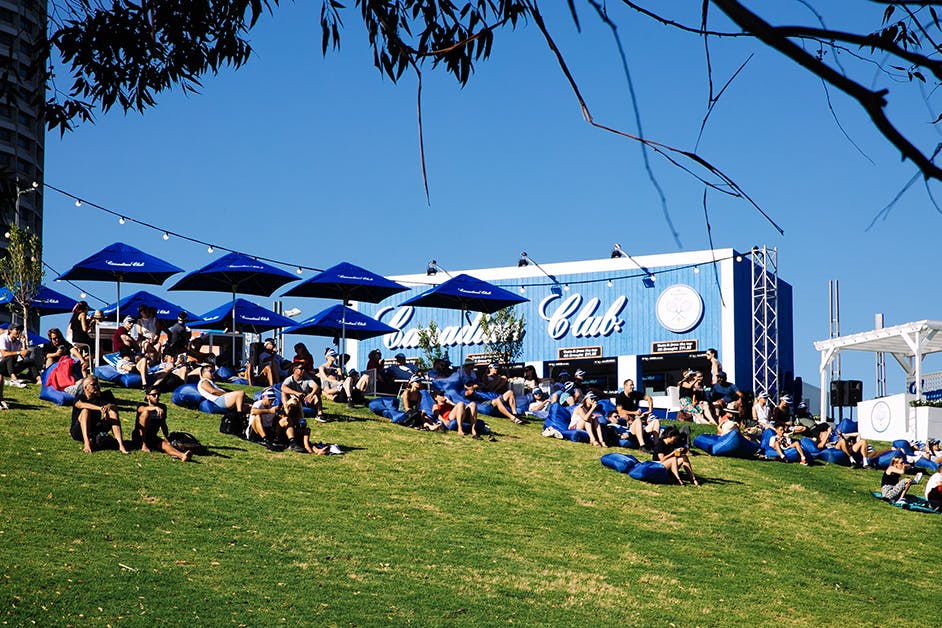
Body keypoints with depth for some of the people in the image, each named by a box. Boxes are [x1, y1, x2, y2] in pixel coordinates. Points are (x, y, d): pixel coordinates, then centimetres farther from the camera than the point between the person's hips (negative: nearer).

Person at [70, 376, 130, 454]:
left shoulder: (101, 396, 1)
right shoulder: (80, 397, -11)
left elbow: (115, 407, -12)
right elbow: (81, 404, -36)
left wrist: (109, 406, -36)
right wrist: (99, 408, -49)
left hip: (95, 431, 4)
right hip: (78, 432, -4)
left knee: (112, 412, -13)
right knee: (85, 411, -28)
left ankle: (121, 445, -29)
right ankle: (87, 444, -44)